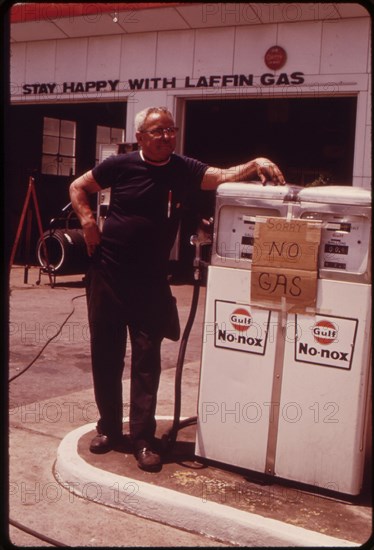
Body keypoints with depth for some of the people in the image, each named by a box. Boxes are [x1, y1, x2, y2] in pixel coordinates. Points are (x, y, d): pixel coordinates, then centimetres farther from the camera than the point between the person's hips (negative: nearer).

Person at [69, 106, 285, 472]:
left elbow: (224, 176, -12)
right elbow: (78, 187, 10)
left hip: (151, 283, 0)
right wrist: (88, 223, -3)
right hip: (107, 274, 1)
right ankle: (108, 428, 26)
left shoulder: (185, 170, 0)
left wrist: (256, 164, -28)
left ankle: (142, 438, 12)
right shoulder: (120, 165, -2)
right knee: (105, 354, 9)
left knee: (147, 359, 2)